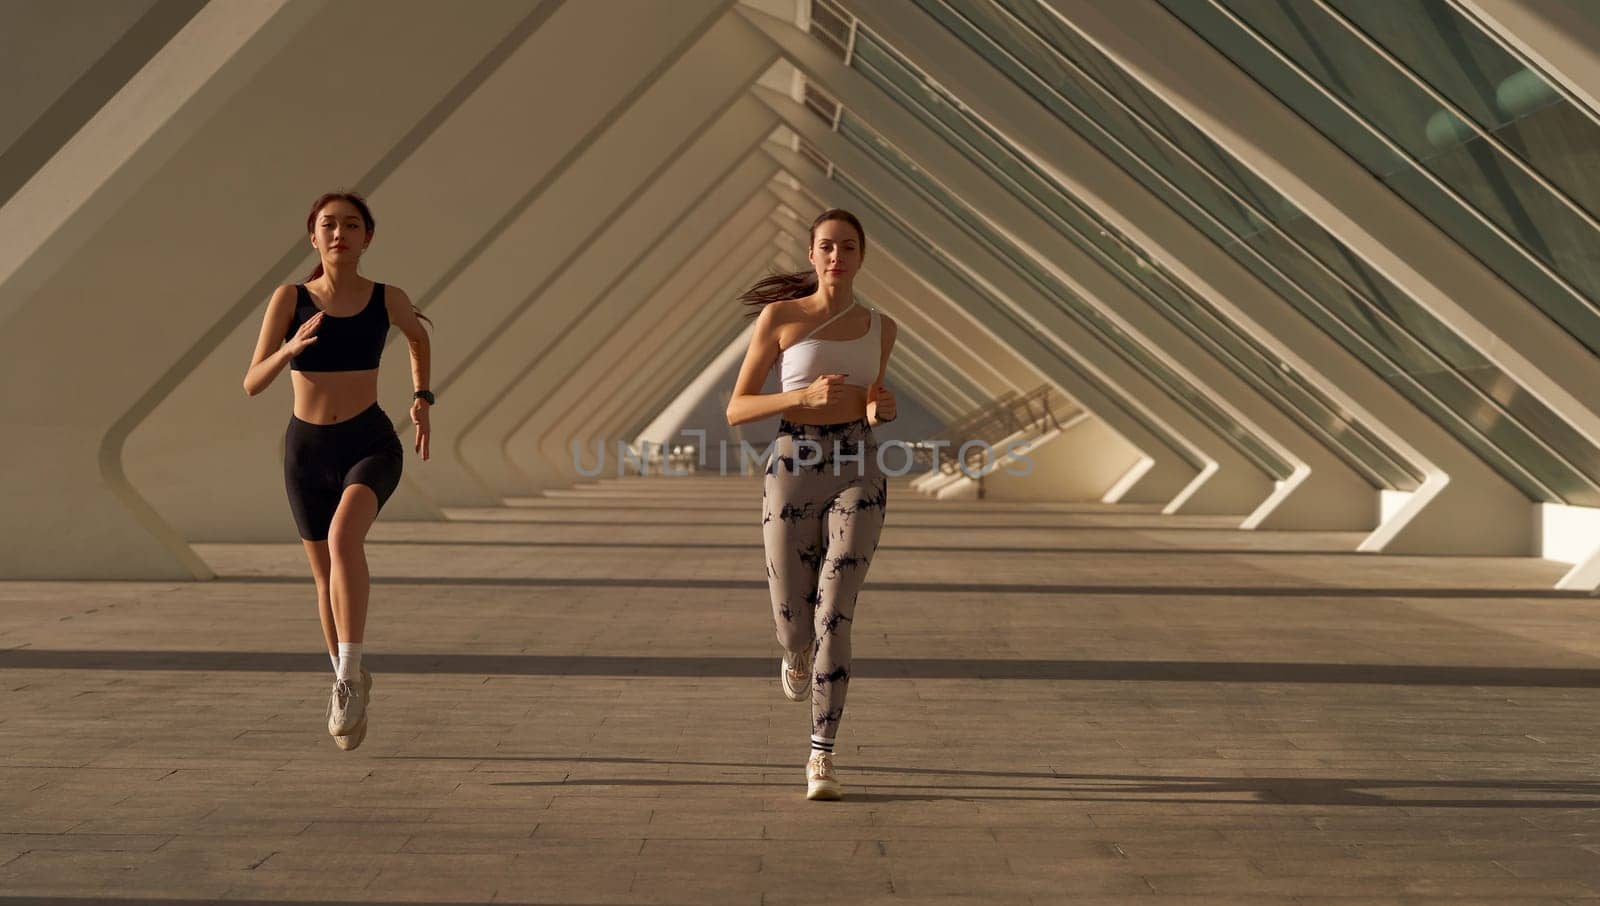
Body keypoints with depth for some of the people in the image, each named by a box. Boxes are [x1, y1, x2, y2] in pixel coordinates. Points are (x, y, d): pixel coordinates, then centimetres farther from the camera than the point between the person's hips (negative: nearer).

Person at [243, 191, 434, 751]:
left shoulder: (388, 299, -3)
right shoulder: (290, 298, -6)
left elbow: (418, 336, 21)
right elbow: (252, 384, -11)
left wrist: (422, 399, 13)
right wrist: (290, 349, -30)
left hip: (371, 444, -2)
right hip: (307, 450, 2)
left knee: (343, 537, -32)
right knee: (326, 577, 13)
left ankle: (349, 675, -25)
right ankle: (348, 683, 36)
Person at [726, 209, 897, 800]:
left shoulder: (880, 328, 12)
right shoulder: (779, 316, 2)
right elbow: (736, 410, 0)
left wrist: (880, 409, 1)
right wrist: (807, 396, -16)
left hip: (858, 474, 1)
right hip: (792, 470, -1)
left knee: (835, 613, -15)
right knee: (794, 626, 6)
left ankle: (821, 760, -7)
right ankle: (799, 654, 47)